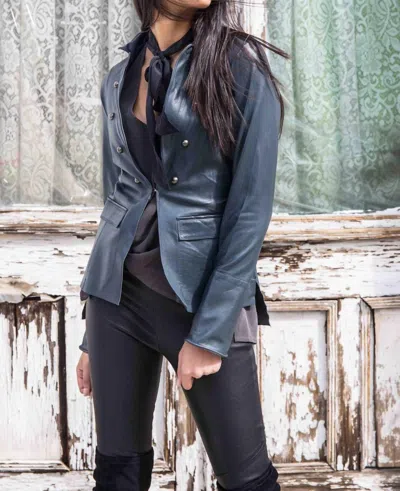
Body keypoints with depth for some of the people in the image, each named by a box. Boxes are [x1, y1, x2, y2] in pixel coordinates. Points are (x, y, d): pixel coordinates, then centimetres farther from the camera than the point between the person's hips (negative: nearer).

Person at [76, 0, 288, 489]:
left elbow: (252, 207, -12)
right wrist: (93, 335, 12)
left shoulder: (241, 66, -6)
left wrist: (210, 333, -16)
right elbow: (118, 197, 13)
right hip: (119, 290, 4)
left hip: (207, 295, -4)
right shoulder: (118, 79, 8)